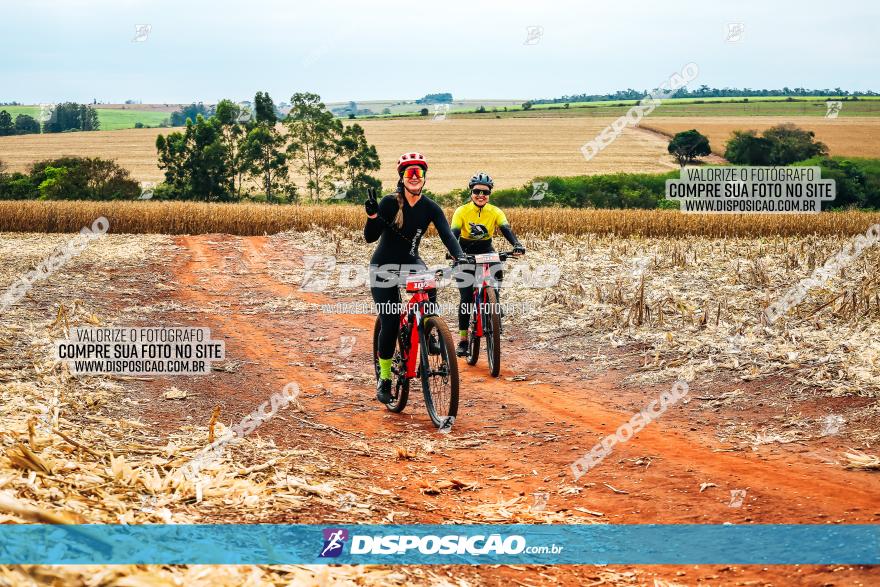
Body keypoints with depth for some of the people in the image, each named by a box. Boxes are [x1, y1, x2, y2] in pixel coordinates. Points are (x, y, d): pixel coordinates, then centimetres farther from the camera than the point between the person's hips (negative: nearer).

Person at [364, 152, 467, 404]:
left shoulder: (430, 208, -6)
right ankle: (384, 379, 8)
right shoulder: (390, 202, -15)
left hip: (411, 264, 2)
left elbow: (446, 234, -20)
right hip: (384, 268, -2)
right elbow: (370, 237, -18)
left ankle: (427, 335, -9)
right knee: (390, 324, -9)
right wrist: (372, 216, -38)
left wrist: (460, 256, -38)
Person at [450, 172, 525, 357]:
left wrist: (517, 245, -41)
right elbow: (454, 233, -24)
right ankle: (463, 340, -2)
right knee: (466, 298, -10)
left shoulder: (495, 212, -9)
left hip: (487, 253, 2)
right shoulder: (462, 212, -14)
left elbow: (506, 229, -21)